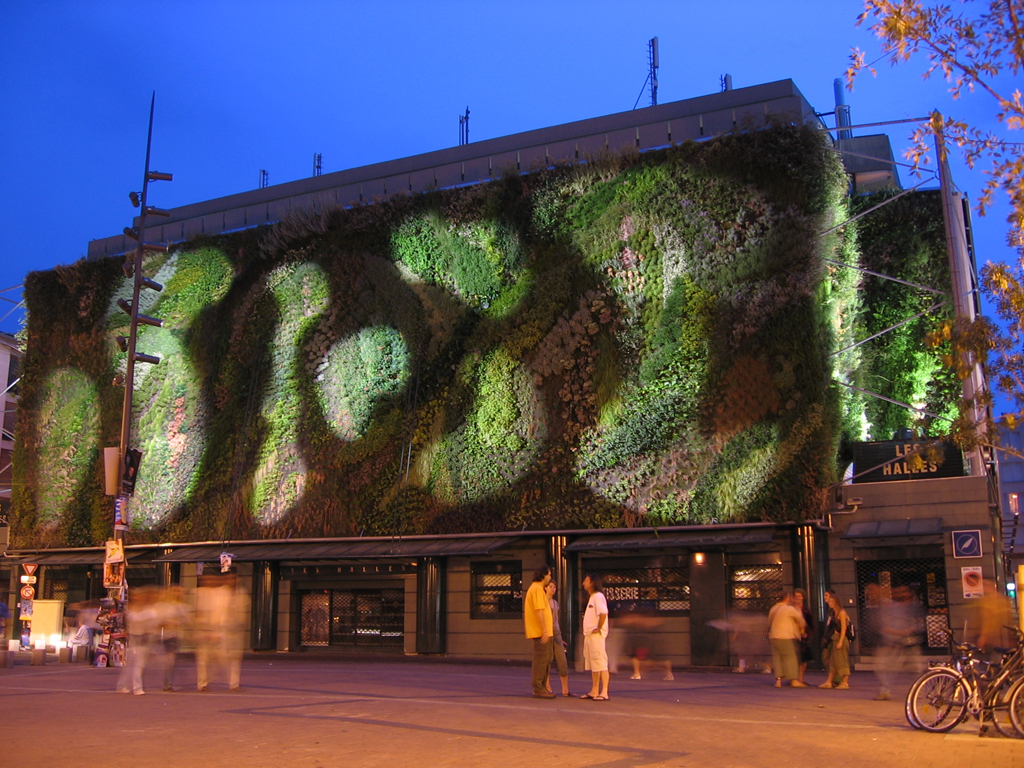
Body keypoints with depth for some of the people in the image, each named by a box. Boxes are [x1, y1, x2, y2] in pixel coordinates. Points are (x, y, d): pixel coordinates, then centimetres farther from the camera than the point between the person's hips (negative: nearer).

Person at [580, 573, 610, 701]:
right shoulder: (591, 597, 19)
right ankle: (594, 691, 18)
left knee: (600, 664, -10)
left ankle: (604, 692, -11)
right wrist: (587, 633, 13)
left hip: (596, 635, -10)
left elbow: (603, 613, -26)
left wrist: (599, 628, -20)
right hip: (589, 635, 10)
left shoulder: (598, 596, -12)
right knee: (592, 665, 13)